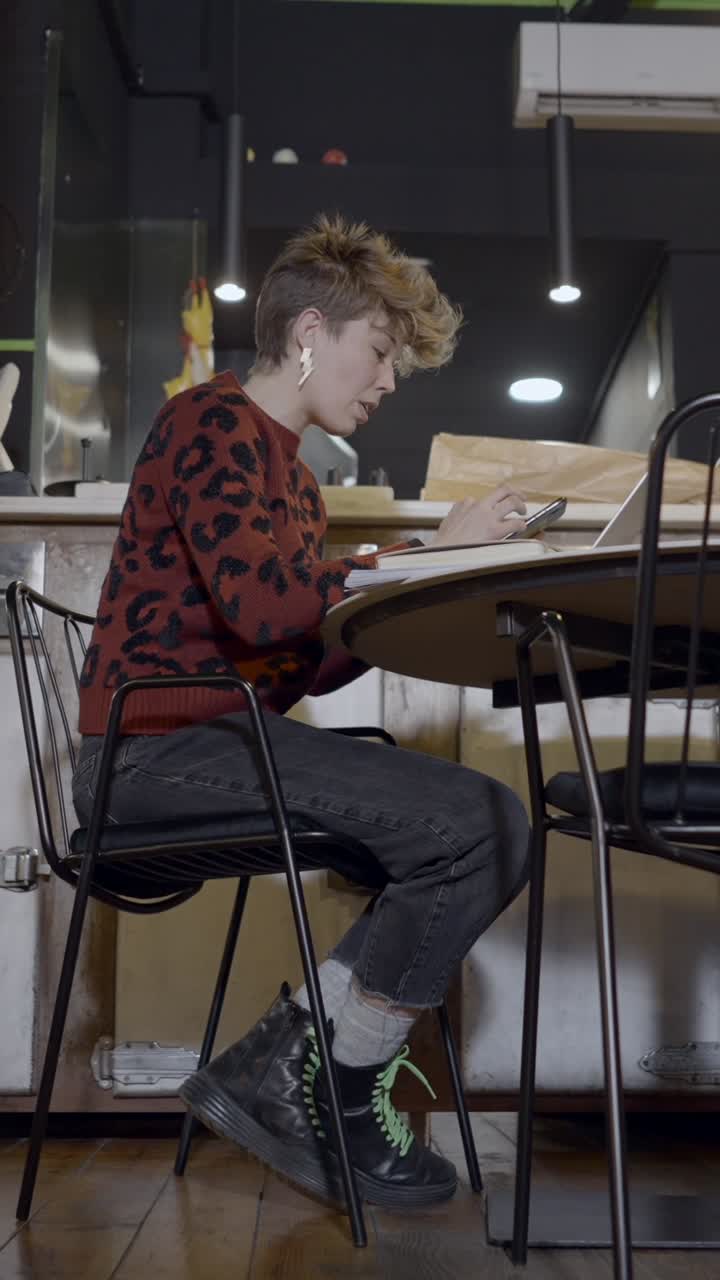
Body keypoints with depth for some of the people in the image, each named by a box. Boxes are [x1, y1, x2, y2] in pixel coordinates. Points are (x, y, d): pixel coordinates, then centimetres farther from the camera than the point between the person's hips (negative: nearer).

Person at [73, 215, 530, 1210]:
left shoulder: (290, 473, 23)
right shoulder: (213, 420, -6)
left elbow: (307, 667, 16)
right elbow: (265, 604, -23)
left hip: (230, 736, 10)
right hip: (159, 748, -10)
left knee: (493, 831, 1)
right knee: (476, 823, -20)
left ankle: (293, 1060, 3)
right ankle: (303, 1085, -3)